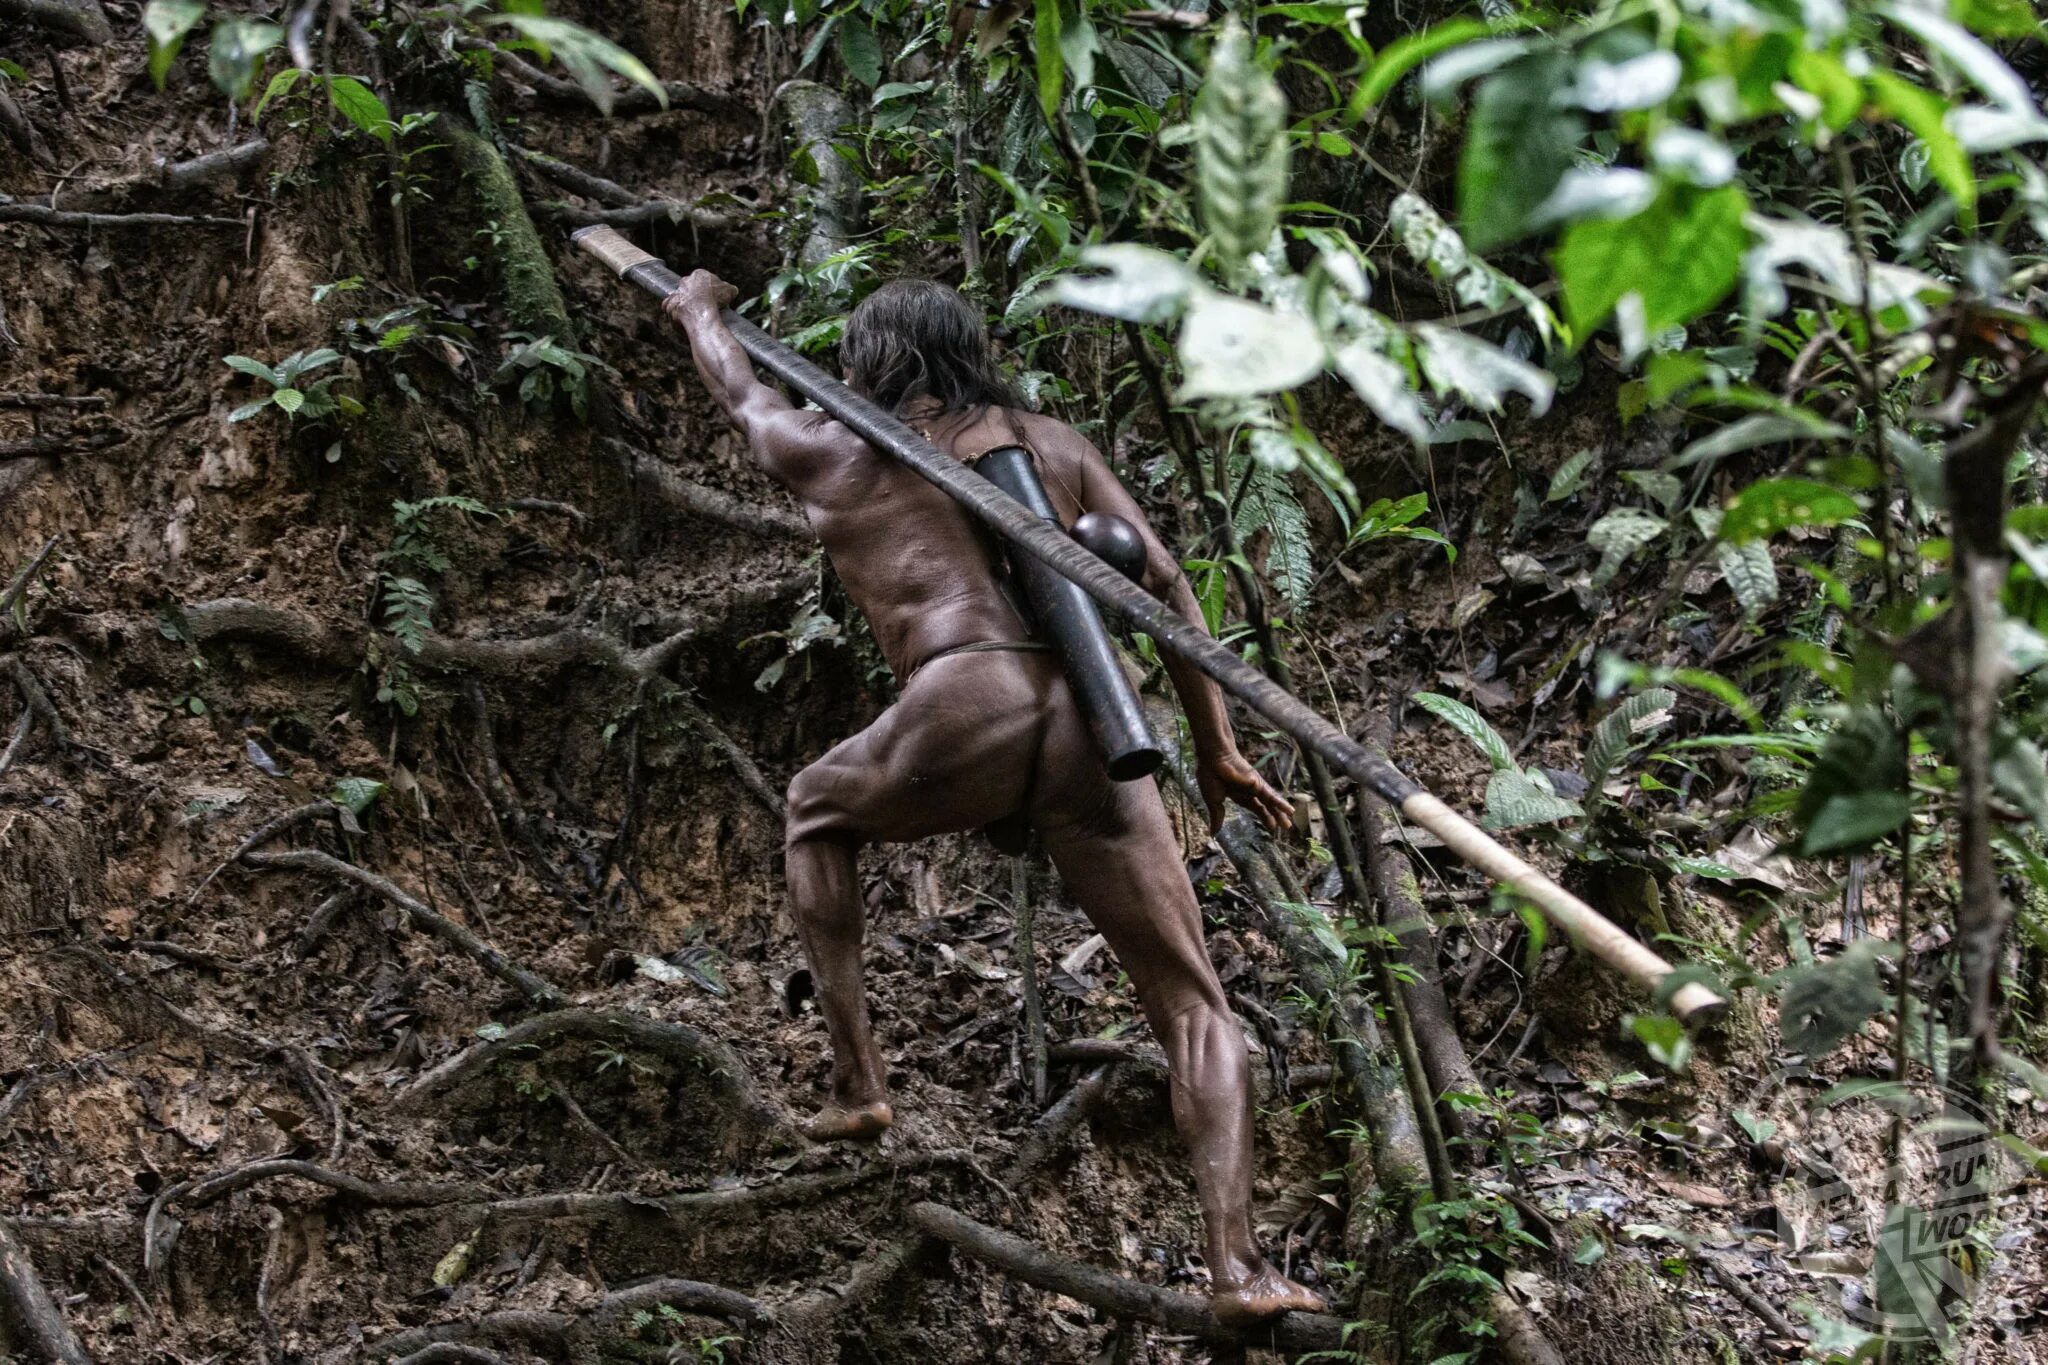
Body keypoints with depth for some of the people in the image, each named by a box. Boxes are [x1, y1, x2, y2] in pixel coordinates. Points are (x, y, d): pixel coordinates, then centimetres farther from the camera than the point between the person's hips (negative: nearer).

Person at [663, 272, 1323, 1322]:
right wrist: (1215, 750, 20)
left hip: (961, 725, -1)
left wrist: (699, 310, 65)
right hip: (1087, 736, 2)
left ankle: (856, 1080, 25)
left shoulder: (832, 453, 21)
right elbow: (1165, 584, 17)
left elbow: (740, 394, 44)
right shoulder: (1048, 442, 25)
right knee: (1192, 1008, 8)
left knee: (819, 808, 33)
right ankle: (1236, 1263, -11)